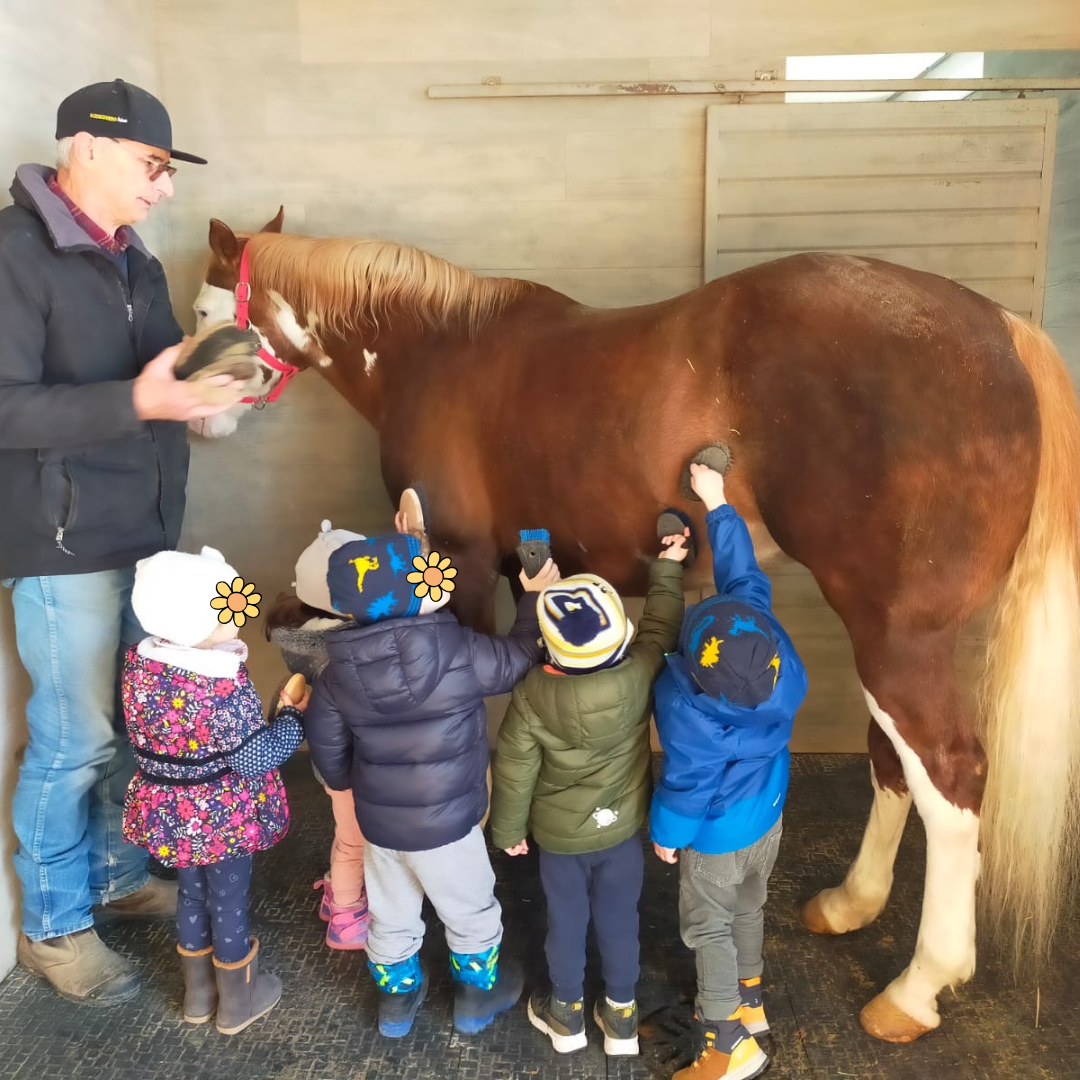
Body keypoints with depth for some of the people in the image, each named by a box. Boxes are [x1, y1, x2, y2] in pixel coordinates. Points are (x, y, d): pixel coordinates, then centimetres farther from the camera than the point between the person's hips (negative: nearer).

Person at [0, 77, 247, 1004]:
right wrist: (134, 403, -29)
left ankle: (118, 875, 38)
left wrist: (212, 380, 2)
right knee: (76, 740, 3)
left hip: (149, 534, 8)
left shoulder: (137, 263, 12)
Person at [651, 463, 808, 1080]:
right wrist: (719, 504, -4)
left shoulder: (691, 711, -40)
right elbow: (744, 578, -10)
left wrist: (666, 834, -4)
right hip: (770, 817, 7)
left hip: (718, 836, -7)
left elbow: (686, 783, -24)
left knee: (707, 928, 17)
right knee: (749, 909, 29)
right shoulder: (772, 648, -25)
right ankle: (748, 1001, 51)